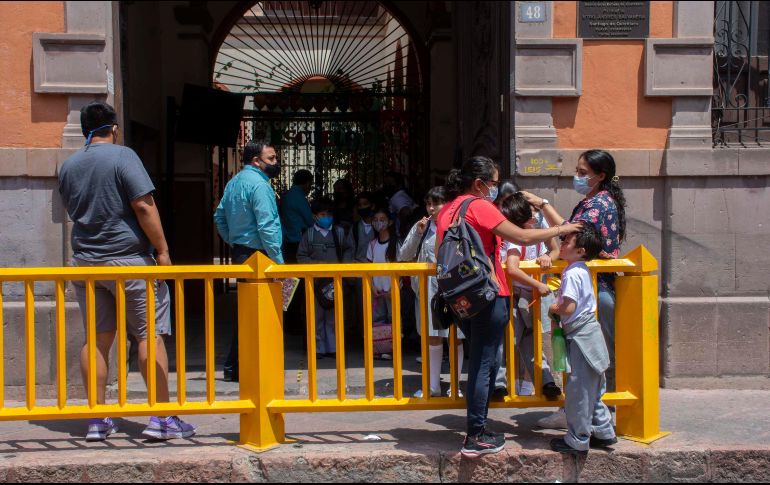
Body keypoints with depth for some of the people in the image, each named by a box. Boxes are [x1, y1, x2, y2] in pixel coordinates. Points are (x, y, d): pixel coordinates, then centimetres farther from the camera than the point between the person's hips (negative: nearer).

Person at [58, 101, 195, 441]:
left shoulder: (68, 165, 10)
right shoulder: (122, 156, -9)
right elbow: (143, 206, -15)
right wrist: (162, 249, -11)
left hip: (86, 260, 6)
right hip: (129, 259, -6)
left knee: (97, 338, 9)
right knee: (151, 335, -1)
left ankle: (97, 420, 10)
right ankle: (161, 418, -1)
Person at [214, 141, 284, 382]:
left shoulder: (234, 182, 16)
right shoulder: (258, 184, -14)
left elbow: (219, 216, 23)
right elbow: (266, 226, -20)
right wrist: (278, 261, -18)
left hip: (240, 253, 10)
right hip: (258, 256, -10)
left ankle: (233, 367, 20)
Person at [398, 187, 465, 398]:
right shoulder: (420, 227, 4)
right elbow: (403, 257, 1)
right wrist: (417, 234, -8)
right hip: (428, 289, 3)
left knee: (455, 338, 5)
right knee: (432, 338, 10)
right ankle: (433, 386, 19)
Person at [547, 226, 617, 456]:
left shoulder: (572, 274, -19)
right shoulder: (582, 270, 11)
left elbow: (569, 308, -25)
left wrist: (554, 309, -7)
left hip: (581, 337, -10)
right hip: (589, 333, 10)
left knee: (578, 390, -1)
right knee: (591, 389, 19)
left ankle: (577, 441, 8)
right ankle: (603, 432, 28)